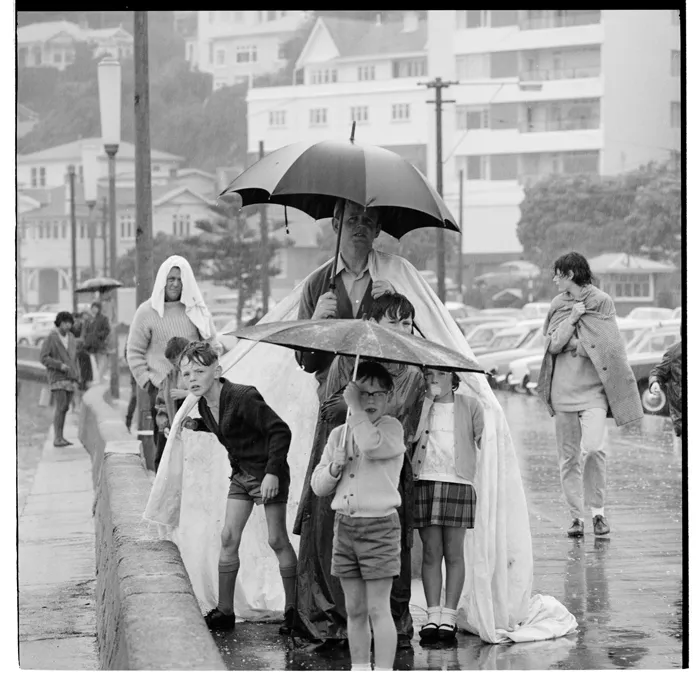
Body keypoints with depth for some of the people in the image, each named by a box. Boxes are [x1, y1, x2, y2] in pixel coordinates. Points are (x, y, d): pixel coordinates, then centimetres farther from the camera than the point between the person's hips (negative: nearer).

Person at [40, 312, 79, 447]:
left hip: (70, 378, 6)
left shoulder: (71, 337, 11)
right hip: (57, 378, -6)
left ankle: (60, 437, 10)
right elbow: (43, 357, -12)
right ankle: (57, 438, -12)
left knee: (64, 408, 6)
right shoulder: (51, 338, -8)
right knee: (60, 407, -13)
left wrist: (76, 377, 14)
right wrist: (60, 365, -22)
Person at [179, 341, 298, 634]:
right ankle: (224, 612, 7)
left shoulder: (243, 398, -25)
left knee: (277, 540, -3)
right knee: (229, 537, 2)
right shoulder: (205, 404, 1)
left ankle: (293, 609, 8)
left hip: (268, 473, -8)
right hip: (241, 474, 8)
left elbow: (280, 431, -24)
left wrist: (273, 472, -28)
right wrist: (197, 424, 5)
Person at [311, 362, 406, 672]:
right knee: (354, 610, 10)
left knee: (378, 609, -6)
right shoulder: (339, 434, 12)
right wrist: (335, 466, -7)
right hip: (344, 526, 5)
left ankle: (384, 673, -3)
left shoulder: (391, 427, -4)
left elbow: (372, 445, -28)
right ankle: (359, 672, 16)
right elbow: (318, 486, 14)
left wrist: (355, 408, -19)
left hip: (379, 526, -5)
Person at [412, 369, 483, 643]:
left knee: (453, 552, -1)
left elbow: (484, 440, 6)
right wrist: (428, 400, -1)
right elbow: (412, 434, -1)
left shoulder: (469, 405, 9)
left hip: (458, 483, -1)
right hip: (425, 482, 1)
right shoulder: (420, 405, 12)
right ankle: (433, 615, 4)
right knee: (431, 552, 1)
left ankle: (449, 615, 2)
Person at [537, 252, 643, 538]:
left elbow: (606, 347, -4)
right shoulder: (558, 305, 11)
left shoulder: (602, 302, 0)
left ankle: (598, 511, -2)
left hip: (593, 389, -4)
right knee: (568, 456, 3)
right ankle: (576, 517, 11)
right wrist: (572, 318, -9)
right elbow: (551, 345, 1)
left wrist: (567, 343, -3)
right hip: (563, 390, 4)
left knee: (594, 448, -19)